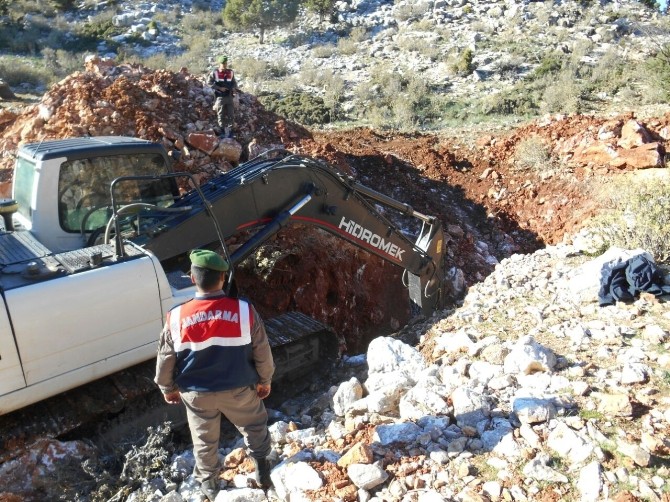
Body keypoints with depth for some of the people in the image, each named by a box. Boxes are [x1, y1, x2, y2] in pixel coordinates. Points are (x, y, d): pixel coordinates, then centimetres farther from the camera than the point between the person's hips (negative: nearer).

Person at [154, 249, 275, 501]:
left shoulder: (176, 317, -17)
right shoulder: (245, 310, -20)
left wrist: (167, 388, 14)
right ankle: (263, 470, 37)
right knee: (254, 427, 26)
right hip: (239, 389, -1)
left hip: (196, 393, 2)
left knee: (204, 440, 25)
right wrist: (265, 380, 9)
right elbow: (262, 353, -9)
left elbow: (165, 360, -5)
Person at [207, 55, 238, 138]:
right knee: (221, 115, 0)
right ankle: (223, 131, 7)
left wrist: (234, 88, -3)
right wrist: (219, 88, -12)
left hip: (229, 97, 3)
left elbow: (234, 82, 19)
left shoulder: (231, 72, 9)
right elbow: (209, 83, -3)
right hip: (220, 97, -3)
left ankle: (229, 131, 9)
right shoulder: (215, 73, -2)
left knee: (231, 115, 0)